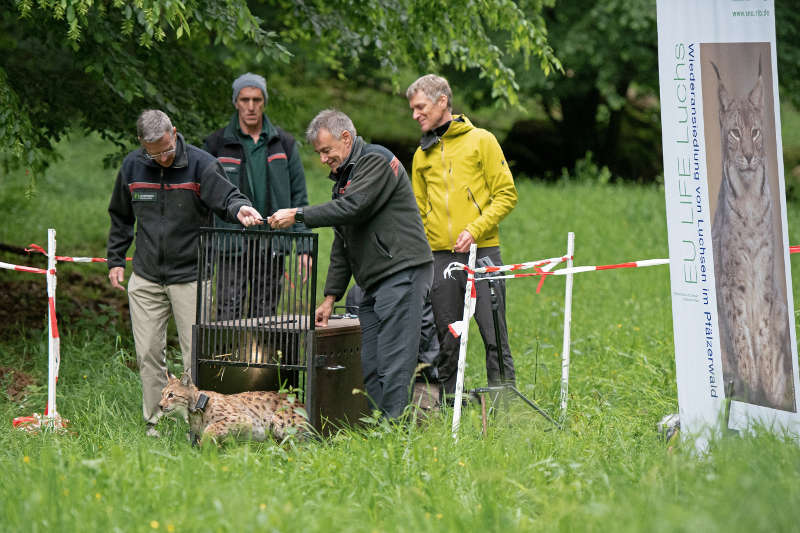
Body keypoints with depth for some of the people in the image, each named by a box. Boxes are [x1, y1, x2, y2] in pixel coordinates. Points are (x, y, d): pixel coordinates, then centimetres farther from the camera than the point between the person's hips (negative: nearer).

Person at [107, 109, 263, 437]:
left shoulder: (201, 164, -8)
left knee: (196, 355, -3)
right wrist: (115, 259, 14)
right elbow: (120, 217, 17)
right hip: (145, 278, 3)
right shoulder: (132, 167, 4)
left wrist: (239, 208, -40)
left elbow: (225, 196, -17)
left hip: (190, 277, -3)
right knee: (148, 354, 4)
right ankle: (155, 425, 12)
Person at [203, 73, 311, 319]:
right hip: (232, 246, -2)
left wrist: (304, 247, 2)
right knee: (229, 315, -10)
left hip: (271, 246, 2)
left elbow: (298, 196, 10)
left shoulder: (283, 144, 9)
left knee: (265, 316, 5)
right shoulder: (217, 144, 4)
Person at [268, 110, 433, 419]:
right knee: (368, 366, 3)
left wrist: (298, 216, -16)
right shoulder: (344, 177, 23)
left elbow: (352, 208, -20)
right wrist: (330, 297, 18)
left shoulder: (376, 161, -6)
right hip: (375, 283, 10)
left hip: (403, 273, -10)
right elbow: (341, 244, 24)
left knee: (394, 362, -13)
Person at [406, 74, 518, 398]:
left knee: (494, 334, -5)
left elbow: (506, 195, 0)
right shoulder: (422, 154, 17)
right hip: (439, 256, 4)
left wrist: (475, 229, -13)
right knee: (446, 337, 4)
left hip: (481, 250, -4)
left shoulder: (480, 140, 3)